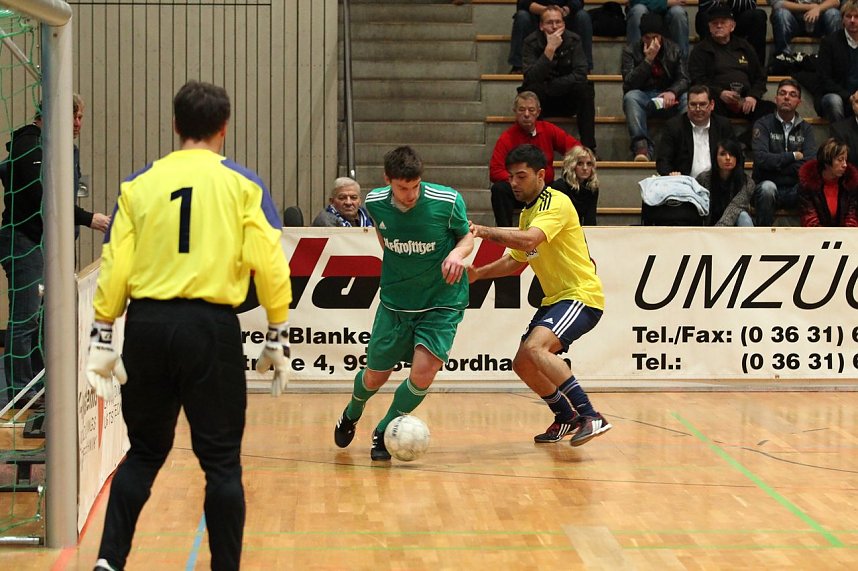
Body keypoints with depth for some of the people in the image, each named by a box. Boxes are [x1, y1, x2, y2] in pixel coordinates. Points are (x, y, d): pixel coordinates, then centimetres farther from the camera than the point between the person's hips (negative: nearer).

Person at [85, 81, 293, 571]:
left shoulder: (139, 184, 6)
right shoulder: (242, 184, 1)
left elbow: (114, 267, 2)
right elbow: (270, 265, -5)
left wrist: (103, 337, 7)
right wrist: (278, 337, 2)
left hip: (147, 324, 3)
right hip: (211, 327, -3)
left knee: (145, 452, 17)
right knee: (221, 460, 6)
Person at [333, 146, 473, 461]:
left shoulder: (447, 201, -18)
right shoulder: (375, 202, -10)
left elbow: (467, 236, -1)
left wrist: (457, 253, -21)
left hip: (441, 304, -2)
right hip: (395, 302, 2)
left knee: (423, 373, -18)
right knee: (375, 376, 11)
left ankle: (384, 432, 8)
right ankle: (351, 415, 47)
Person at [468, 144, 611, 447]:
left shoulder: (557, 203, -15)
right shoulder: (527, 213, 15)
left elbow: (529, 240, -32)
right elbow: (516, 260, 25)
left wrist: (485, 231, -33)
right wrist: (479, 273, 12)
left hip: (581, 296, -10)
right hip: (555, 299, 10)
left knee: (535, 348, -30)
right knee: (523, 365, 10)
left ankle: (591, 417, -30)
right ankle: (566, 417, 31)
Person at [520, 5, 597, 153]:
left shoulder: (573, 40, -7)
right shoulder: (531, 42, -12)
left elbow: (580, 75, -19)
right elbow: (531, 78, -27)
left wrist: (549, 87, -22)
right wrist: (550, 49, -33)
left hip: (567, 102, 2)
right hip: (540, 102, -2)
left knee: (585, 88, -27)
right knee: (532, 89, -32)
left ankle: (588, 148, -24)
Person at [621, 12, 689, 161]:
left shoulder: (673, 50, 8)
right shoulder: (630, 51, 1)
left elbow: (684, 79, 1)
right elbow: (629, 84, -11)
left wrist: (672, 92, -22)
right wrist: (648, 60, -19)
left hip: (667, 98, 2)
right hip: (642, 98, -2)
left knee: (689, 97, -29)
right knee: (630, 97, -36)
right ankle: (642, 146, -48)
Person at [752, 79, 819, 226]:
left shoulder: (805, 128, 12)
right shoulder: (763, 124, 4)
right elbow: (761, 159, -13)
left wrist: (777, 163, -10)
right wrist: (793, 156, -6)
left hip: (795, 191, 2)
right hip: (768, 188, -2)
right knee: (767, 187, -37)